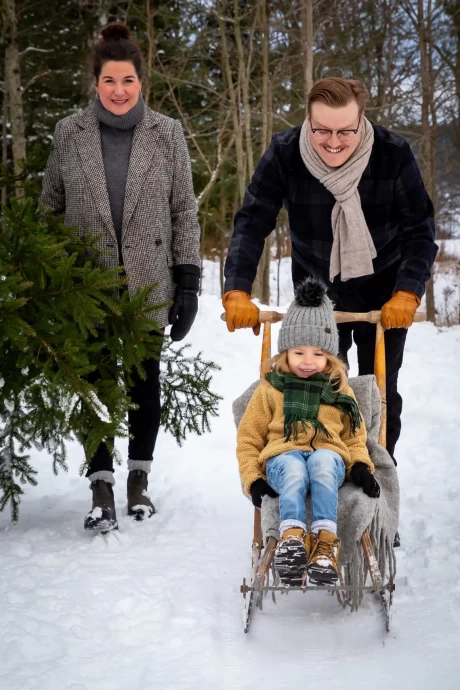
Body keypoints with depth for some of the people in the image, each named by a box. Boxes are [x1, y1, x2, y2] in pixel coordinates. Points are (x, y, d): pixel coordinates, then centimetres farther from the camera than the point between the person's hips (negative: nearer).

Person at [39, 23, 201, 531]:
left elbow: (184, 211, 1)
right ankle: (101, 487, 8)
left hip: (149, 283, 0)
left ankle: (139, 479, 23)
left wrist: (188, 280, -3)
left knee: (144, 378, 9)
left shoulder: (167, 134, 0)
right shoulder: (69, 133, 1)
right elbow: (50, 206, 9)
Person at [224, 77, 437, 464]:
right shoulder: (284, 154, -23)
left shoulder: (394, 155, -25)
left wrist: (408, 293, -32)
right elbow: (252, 223, -23)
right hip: (317, 289, 1)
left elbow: (420, 229, -20)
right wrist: (237, 293, -34)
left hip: (383, 290, 0)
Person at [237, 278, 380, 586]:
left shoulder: (340, 390, 21)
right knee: (294, 470, -39)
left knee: (322, 461, -38)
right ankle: (292, 539, -58)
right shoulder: (270, 390, 16)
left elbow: (354, 438, 23)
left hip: (328, 455, 1)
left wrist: (361, 467, 1)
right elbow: (248, 439, 17)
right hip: (283, 455, -1)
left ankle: (325, 542, -52)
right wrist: (253, 478, 0)